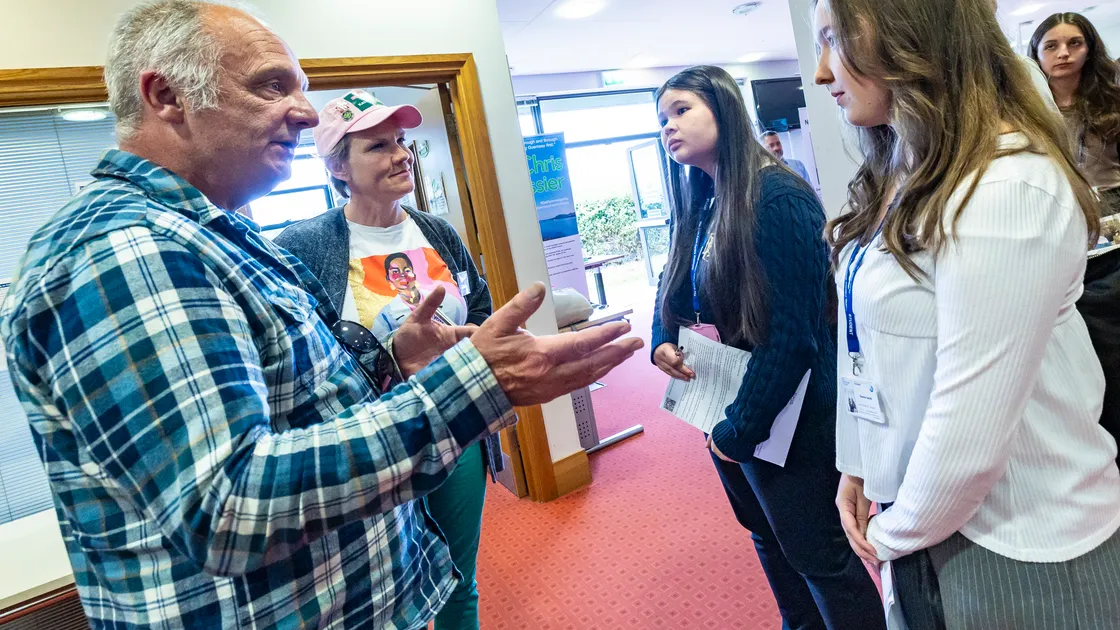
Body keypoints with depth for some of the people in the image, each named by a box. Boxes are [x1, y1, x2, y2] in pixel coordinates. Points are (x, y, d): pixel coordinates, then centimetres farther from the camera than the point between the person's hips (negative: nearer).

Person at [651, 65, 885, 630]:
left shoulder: (778, 198, -19)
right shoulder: (696, 207, 5)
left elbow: (790, 332, -23)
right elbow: (672, 291, 16)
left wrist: (740, 428, -18)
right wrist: (661, 343, -4)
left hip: (784, 416, -8)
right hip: (726, 410, 8)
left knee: (816, 554, 8)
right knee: (767, 536, 24)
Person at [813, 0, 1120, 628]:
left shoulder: (1006, 188, -25)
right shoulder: (901, 177, 3)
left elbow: (970, 434, -26)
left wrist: (897, 534, -12)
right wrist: (857, 467, 5)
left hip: (1018, 546, -7)